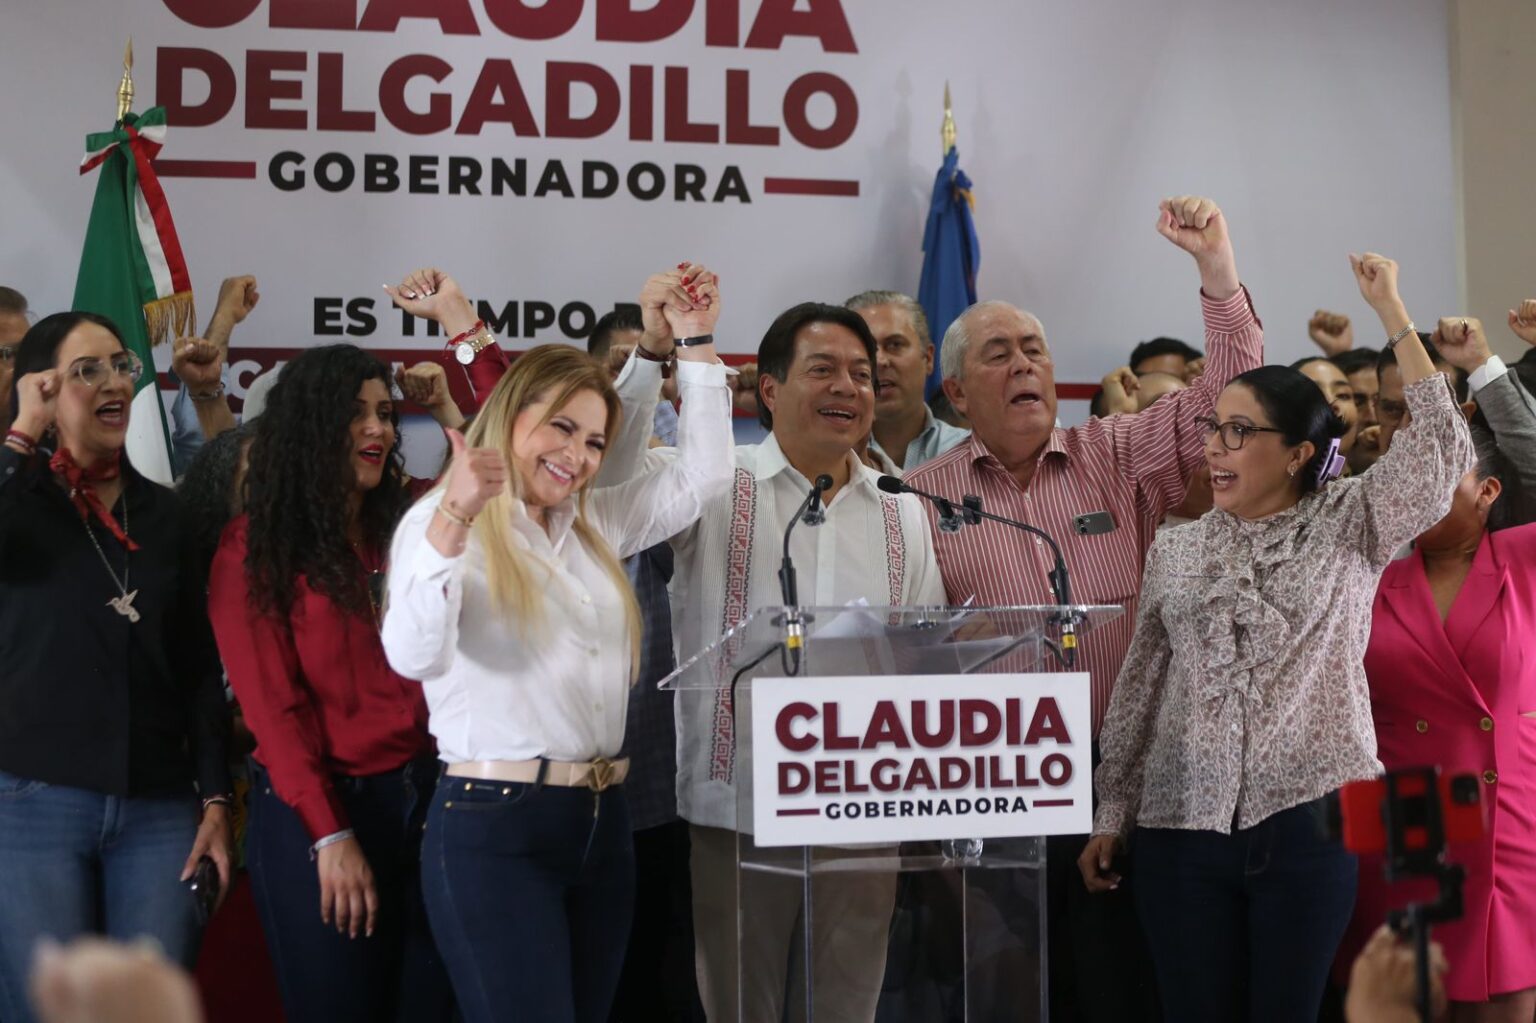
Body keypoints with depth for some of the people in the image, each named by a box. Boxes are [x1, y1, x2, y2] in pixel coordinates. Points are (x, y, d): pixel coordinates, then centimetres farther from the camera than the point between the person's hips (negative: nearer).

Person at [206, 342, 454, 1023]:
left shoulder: (409, 528, 11)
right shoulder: (256, 547, -3)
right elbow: (271, 705, -7)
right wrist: (330, 835, -14)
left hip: (424, 795, 5)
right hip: (314, 812, -4)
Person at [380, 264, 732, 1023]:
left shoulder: (595, 523, 15)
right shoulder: (442, 522, -8)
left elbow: (701, 477, 17)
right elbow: (414, 654, -24)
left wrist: (696, 343, 11)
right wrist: (452, 520, -37)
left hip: (600, 820, 8)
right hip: (493, 825, -7)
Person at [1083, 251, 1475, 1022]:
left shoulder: (1348, 526, 4)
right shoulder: (1176, 550, 11)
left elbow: (1442, 447, -10)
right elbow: (1139, 689, 14)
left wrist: (1390, 312, -9)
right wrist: (1111, 814, 11)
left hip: (1313, 821, -2)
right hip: (1182, 826, 3)